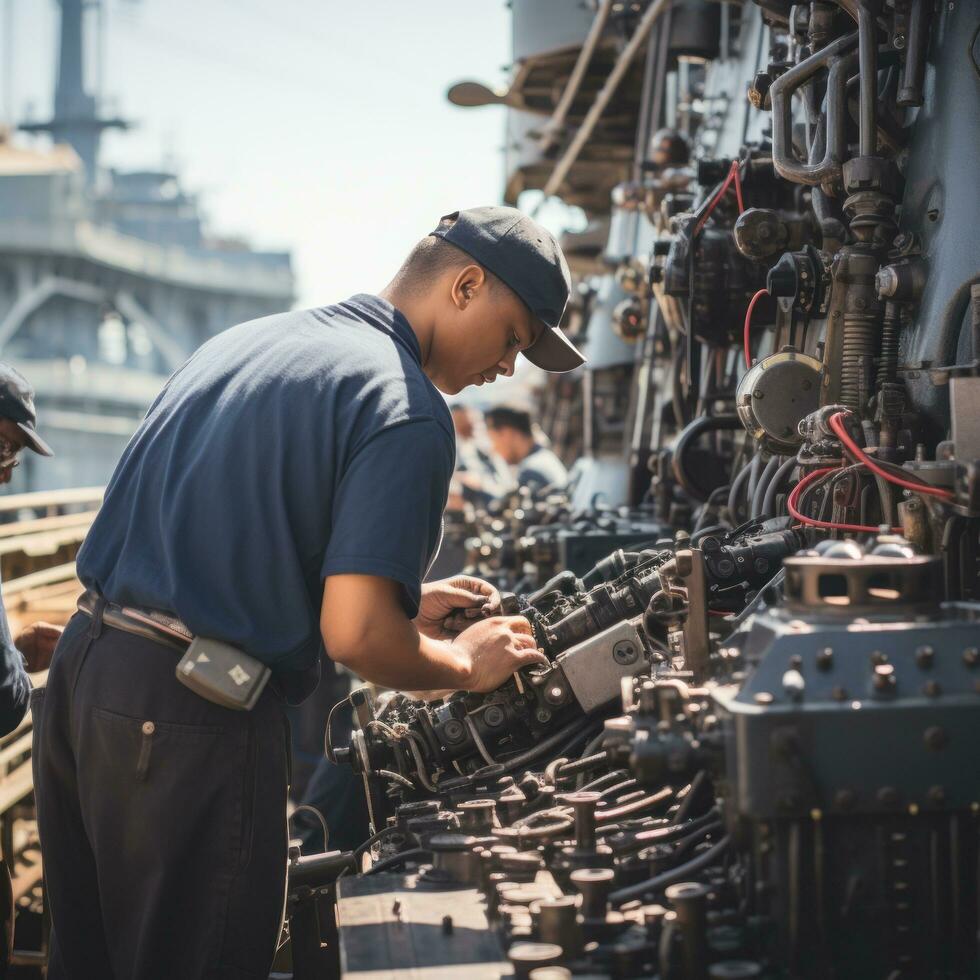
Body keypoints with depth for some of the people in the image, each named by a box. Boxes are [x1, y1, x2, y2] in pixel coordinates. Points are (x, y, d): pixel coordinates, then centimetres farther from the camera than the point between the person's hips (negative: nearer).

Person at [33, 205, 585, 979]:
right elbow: (356, 637, -20)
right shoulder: (407, 407, -12)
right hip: (190, 724, -8)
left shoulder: (246, 340, 16)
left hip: (80, 664, 9)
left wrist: (403, 602, 24)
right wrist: (465, 663, 1)